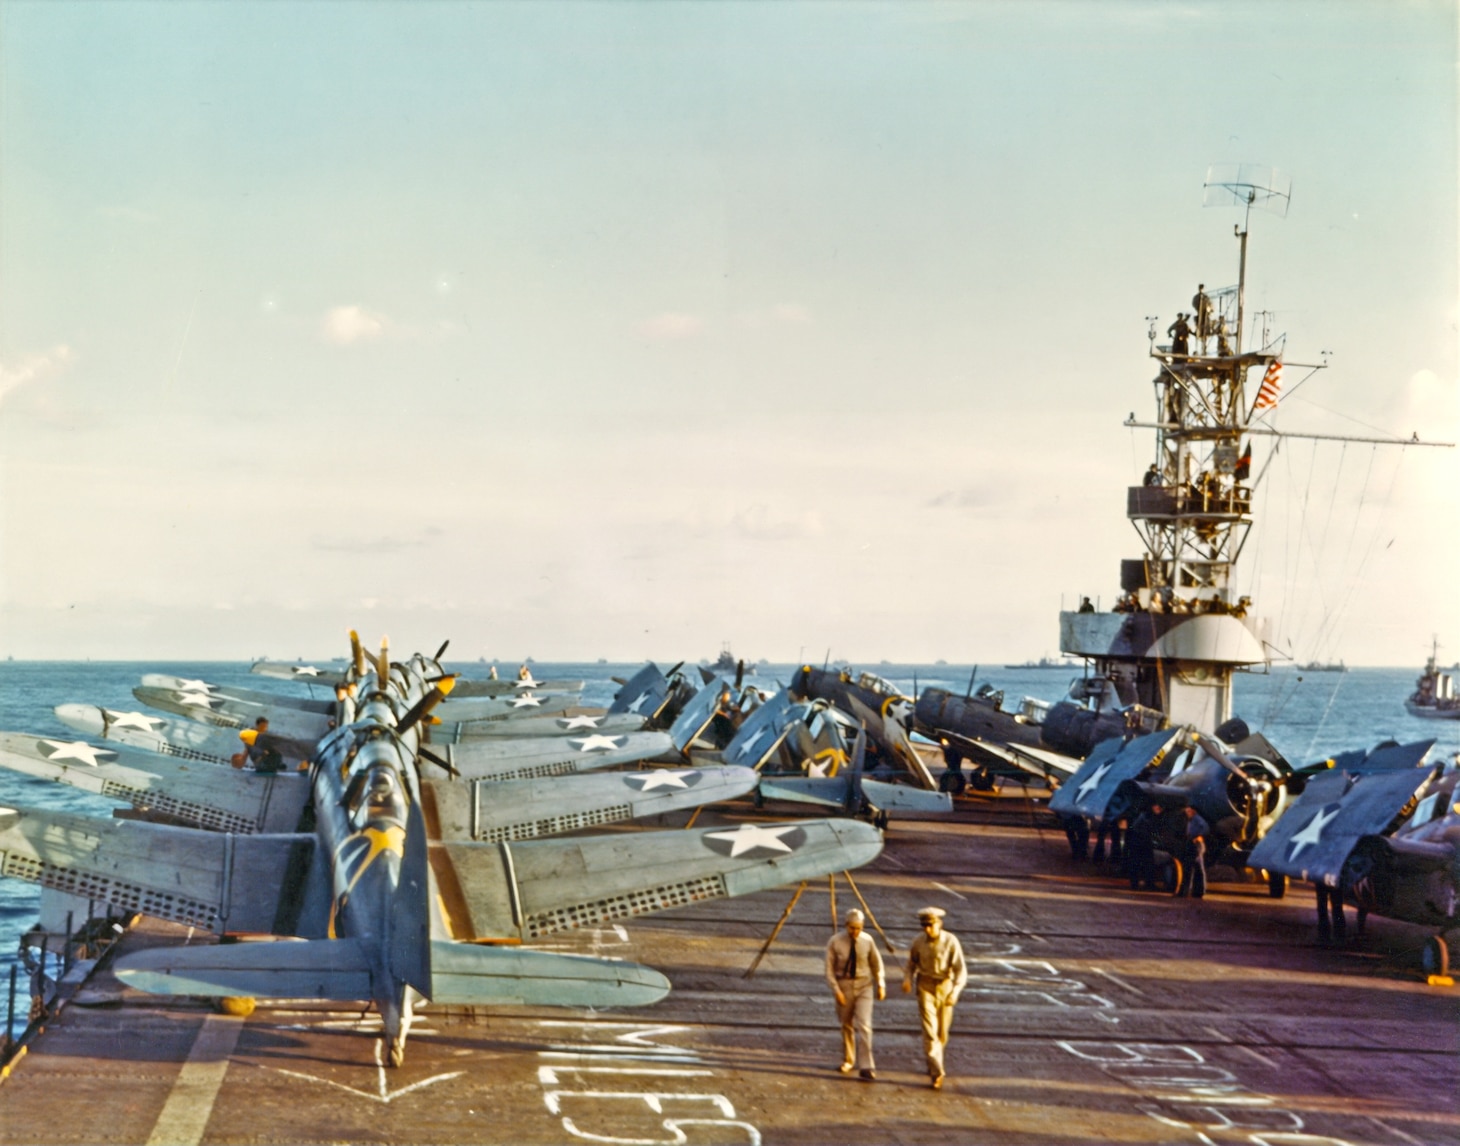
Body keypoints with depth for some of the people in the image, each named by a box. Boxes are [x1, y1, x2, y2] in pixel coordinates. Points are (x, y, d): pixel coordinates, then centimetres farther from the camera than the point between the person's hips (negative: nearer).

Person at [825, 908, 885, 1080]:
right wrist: (836, 990, -13)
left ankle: (866, 1067, -13)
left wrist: (881, 985, 4)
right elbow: (829, 968, -6)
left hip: (864, 985, 0)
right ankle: (848, 1061, 33)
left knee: (864, 1026, -12)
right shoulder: (835, 942, -11)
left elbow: (876, 963, 6)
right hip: (844, 985, 0)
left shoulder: (867, 940, -8)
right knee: (847, 1026, 13)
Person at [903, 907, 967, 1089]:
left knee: (942, 1031, 12)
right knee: (929, 1030, -13)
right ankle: (937, 1073, -14)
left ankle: (933, 1064, 39)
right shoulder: (919, 942, -9)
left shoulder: (951, 942, -18)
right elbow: (912, 963, 8)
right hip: (925, 987, 0)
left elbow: (961, 971, -19)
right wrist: (908, 980, -12)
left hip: (945, 988, 0)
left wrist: (955, 993, -33)